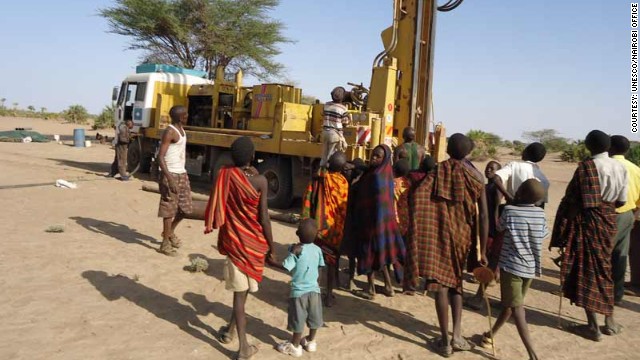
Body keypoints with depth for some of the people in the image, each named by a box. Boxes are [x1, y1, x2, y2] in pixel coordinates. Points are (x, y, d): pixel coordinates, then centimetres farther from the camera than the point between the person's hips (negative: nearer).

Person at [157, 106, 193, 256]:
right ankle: (165, 243, 9)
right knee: (169, 209, -2)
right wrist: (169, 178, -28)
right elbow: (160, 156, -21)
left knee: (185, 207, 14)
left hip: (182, 174, 9)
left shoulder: (181, 130, 13)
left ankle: (170, 232, 35)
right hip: (171, 175, -9)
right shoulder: (170, 132, -15)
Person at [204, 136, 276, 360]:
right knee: (245, 288, 18)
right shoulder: (259, 180, -14)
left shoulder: (225, 175, -8)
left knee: (239, 290, 8)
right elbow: (264, 217, -10)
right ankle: (230, 330, 32)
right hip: (254, 241, -1)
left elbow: (217, 208, -1)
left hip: (233, 239, 1)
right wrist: (271, 247, -2)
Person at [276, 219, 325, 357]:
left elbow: (286, 268, -23)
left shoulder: (296, 250, -21)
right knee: (314, 317, 20)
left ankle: (295, 346, 23)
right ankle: (311, 341, 36)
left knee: (298, 319, 9)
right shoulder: (317, 249, -5)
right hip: (314, 289, 5)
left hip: (299, 291, -5)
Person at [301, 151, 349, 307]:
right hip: (335, 228, -1)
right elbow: (344, 209, -6)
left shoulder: (317, 179, -6)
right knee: (332, 261, 11)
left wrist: (307, 222, 4)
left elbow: (307, 201, -5)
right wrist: (343, 227, 8)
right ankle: (329, 295, 16)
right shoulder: (343, 183, -10)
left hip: (317, 225, 1)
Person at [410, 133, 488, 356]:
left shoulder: (438, 173, 1)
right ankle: (457, 336, 14)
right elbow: (483, 216, -2)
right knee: (455, 282, 19)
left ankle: (446, 341, 7)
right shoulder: (474, 179, 5)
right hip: (461, 236, 2)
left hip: (438, 234, -2)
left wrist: (418, 231, -10)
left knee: (441, 283, 2)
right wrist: (482, 251, 2)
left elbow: (417, 195, -18)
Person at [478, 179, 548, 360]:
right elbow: (543, 235, 12)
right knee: (510, 305, 19)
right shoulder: (540, 213, -1)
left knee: (517, 309, -3)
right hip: (531, 267, 5)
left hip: (511, 265, -5)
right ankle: (491, 335, 35)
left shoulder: (509, 210, -12)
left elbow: (499, 228, 6)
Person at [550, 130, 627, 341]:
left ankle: (593, 326, 6)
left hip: (586, 221, -7)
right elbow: (621, 201, 10)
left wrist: (562, 232, -10)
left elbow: (573, 199, -16)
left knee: (585, 270, 1)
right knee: (602, 268, 18)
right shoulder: (620, 167, 5)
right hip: (608, 221, 7)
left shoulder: (587, 166, -16)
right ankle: (609, 321, 26)